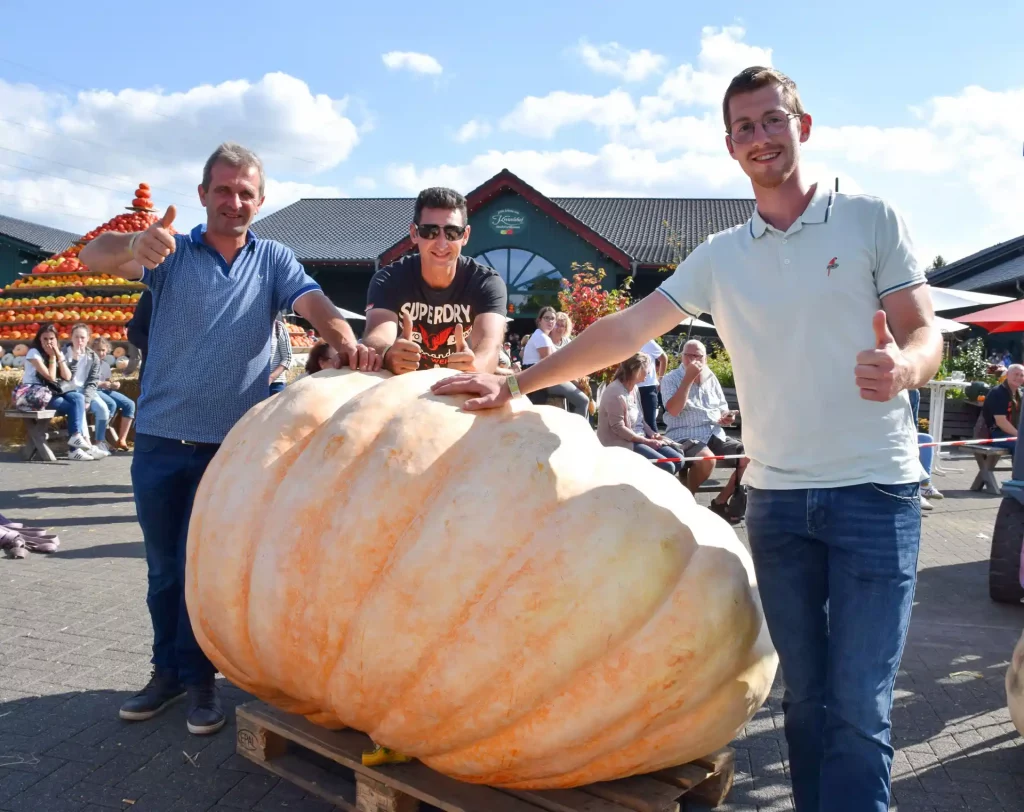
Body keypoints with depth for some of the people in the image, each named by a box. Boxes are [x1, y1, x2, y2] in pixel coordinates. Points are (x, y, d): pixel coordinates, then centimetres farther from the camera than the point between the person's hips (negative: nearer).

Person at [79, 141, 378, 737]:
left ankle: (199, 675, 24)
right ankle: (168, 671, 30)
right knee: (164, 566, 13)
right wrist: (135, 246, -43)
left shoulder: (274, 260, 2)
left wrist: (348, 344, -38)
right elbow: (95, 257, -18)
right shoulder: (171, 252, 0)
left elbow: (315, 305, -15)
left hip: (232, 443, -1)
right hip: (161, 439, 1)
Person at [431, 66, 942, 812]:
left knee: (858, 701, -3)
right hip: (775, 498, 3)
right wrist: (515, 383, -4)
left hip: (874, 492, -2)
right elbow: (627, 330, 2)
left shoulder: (871, 219, 2)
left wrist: (903, 367, -26)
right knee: (805, 691, 12)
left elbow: (927, 334, -1)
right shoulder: (720, 256, 8)